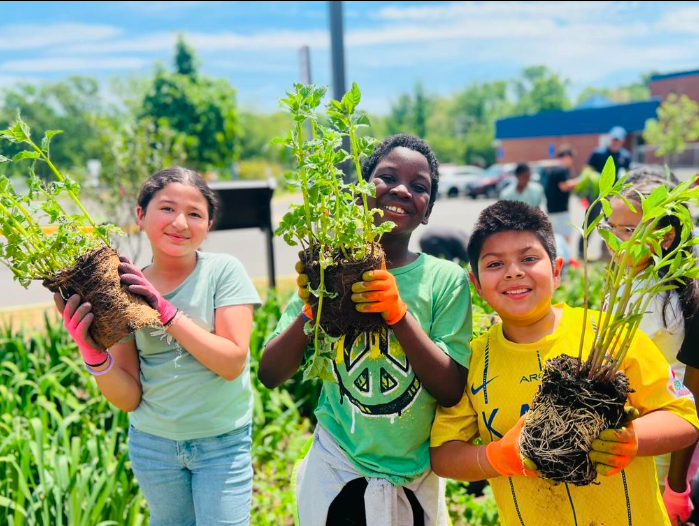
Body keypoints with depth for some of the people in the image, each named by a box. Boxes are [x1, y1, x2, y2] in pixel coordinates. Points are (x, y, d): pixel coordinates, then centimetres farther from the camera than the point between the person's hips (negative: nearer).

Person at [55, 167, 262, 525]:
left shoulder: (223, 271, -10)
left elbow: (232, 362, -19)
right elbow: (129, 398, -3)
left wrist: (166, 311, -23)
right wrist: (93, 355, -21)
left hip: (223, 443, -2)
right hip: (152, 444, 3)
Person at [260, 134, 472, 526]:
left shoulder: (446, 280, -9)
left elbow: (452, 392, -14)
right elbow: (270, 375, -6)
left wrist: (398, 312, -26)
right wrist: (308, 310, -23)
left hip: (415, 479, 0)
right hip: (336, 472, 0)